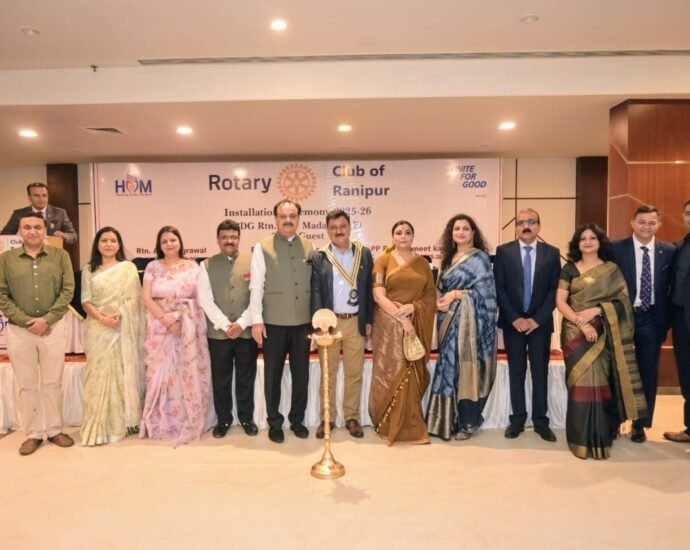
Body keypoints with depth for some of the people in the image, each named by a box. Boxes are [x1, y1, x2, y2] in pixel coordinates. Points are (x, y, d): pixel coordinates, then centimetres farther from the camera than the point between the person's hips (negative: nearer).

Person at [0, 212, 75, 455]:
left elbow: (68, 290, -4)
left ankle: (55, 430, 21)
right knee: (27, 385, 9)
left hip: (53, 327, 0)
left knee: (52, 382, 8)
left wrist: (46, 319, -12)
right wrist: (26, 321, -10)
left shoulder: (60, 255, 1)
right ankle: (33, 434, 21)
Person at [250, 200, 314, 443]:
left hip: (303, 322, 3)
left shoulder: (309, 248, 5)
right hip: (274, 322, -2)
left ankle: (297, 420, 29)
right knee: (273, 375, 9)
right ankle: (274, 423, 25)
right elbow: (256, 287, -5)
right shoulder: (263, 247, -3)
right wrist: (257, 321, -10)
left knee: (301, 374, 12)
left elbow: (315, 285, 6)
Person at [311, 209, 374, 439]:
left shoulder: (364, 254, 4)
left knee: (354, 373, 9)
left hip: (356, 322, 1)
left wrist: (369, 320, 1)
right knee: (328, 374, 9)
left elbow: (369, 289, 5)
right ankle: (327, 418, 21)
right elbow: (316, 291, -2)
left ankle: (352, 417, 22)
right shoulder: (319, 256, 0)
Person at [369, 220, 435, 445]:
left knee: (412, 375, 4)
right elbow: (379, 296, -7)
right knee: (390, 373, -1)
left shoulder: (422, 263, 10)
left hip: (417, 325, 3)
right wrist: (401, 318, -16)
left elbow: (431, 295, 7)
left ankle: (409, 424, 18)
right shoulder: (383, 260, 1)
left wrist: (413, 307, -12)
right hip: (389, 324, -2)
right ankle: (391, 424, 14)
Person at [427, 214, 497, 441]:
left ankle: (468, 422, 9)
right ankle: (449, 420, 17)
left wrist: (456, 294, -14)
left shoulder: (480, 257, -4)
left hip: (469, 320, -6)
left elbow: (486, 290, -11)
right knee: (450, 369, 8)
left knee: (466, 369, -3)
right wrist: (439, 299, -1)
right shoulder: (449, 257, 16)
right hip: (450, 320, 6)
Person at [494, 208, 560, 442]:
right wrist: (514, 318, -11)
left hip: (540, 322, 1)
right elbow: (499, 288, -3)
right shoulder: (503, 251, 1)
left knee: (540, 373, 7)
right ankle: (517, 419, 17)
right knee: (516, 372, 8)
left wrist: (538, 318, -11)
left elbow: (554, 290, 0)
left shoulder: (552, 253, 4)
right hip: (512, 321, 0)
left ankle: (541, 421, 18)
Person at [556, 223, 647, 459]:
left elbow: (622, 301, 0)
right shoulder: (569, 269, 6)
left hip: (603, 334, 1)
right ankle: (583, 439, 4)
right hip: (575, 334, 0)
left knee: (600, 382, -3)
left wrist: (595, 310, -16)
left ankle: (600, 435, 12)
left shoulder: (612, 270, 8)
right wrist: (581, 322, -15)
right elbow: (560, 302, -2)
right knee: (581, 383, -5)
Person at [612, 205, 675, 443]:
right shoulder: (616, 249, -6)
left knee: (648, 373, 9)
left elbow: (671, 287, 5)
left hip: (651, 320, 2)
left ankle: (640, 425, 25)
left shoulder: (669, 251, 2)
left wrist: (666, 319, -1)